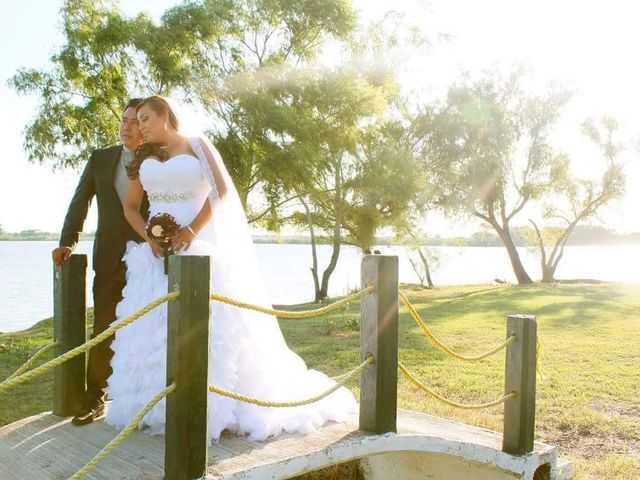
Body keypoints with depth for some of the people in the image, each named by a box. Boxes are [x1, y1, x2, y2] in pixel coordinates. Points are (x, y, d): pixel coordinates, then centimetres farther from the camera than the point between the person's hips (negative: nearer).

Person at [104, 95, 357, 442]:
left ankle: (214, 405, 2)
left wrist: (193, 229, -18)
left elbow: (221, 189, -7)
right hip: (158, 252, 4)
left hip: (199, 247, -4)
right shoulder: (143, 157, 15)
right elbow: (130, 206, 13)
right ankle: (158, 406, 7)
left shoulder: (197, 146, 4)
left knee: (207, 325, -6)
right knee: (155, 328, 0)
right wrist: (148, 236, -6)